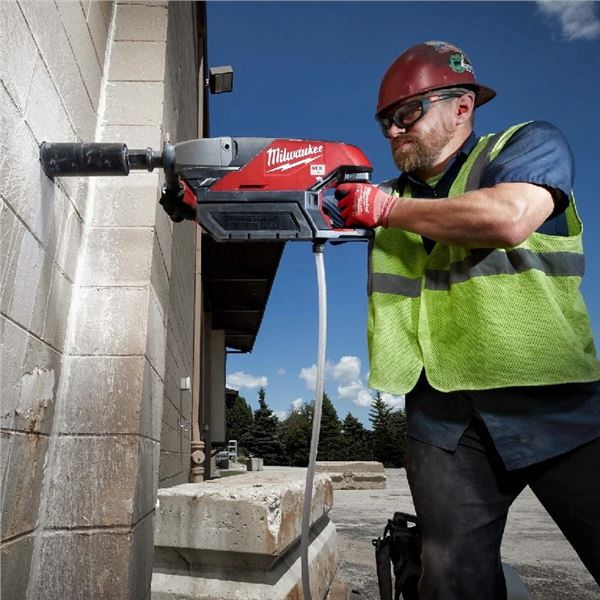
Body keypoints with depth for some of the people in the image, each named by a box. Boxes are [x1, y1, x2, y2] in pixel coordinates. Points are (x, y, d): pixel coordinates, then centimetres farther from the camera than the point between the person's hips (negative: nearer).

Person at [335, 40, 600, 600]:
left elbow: (508, 218, -17)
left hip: (554, 403, -3)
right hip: (443, 417, 4)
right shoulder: (386, 194, 17)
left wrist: (386, 209, -8)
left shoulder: (529, 143, 3)